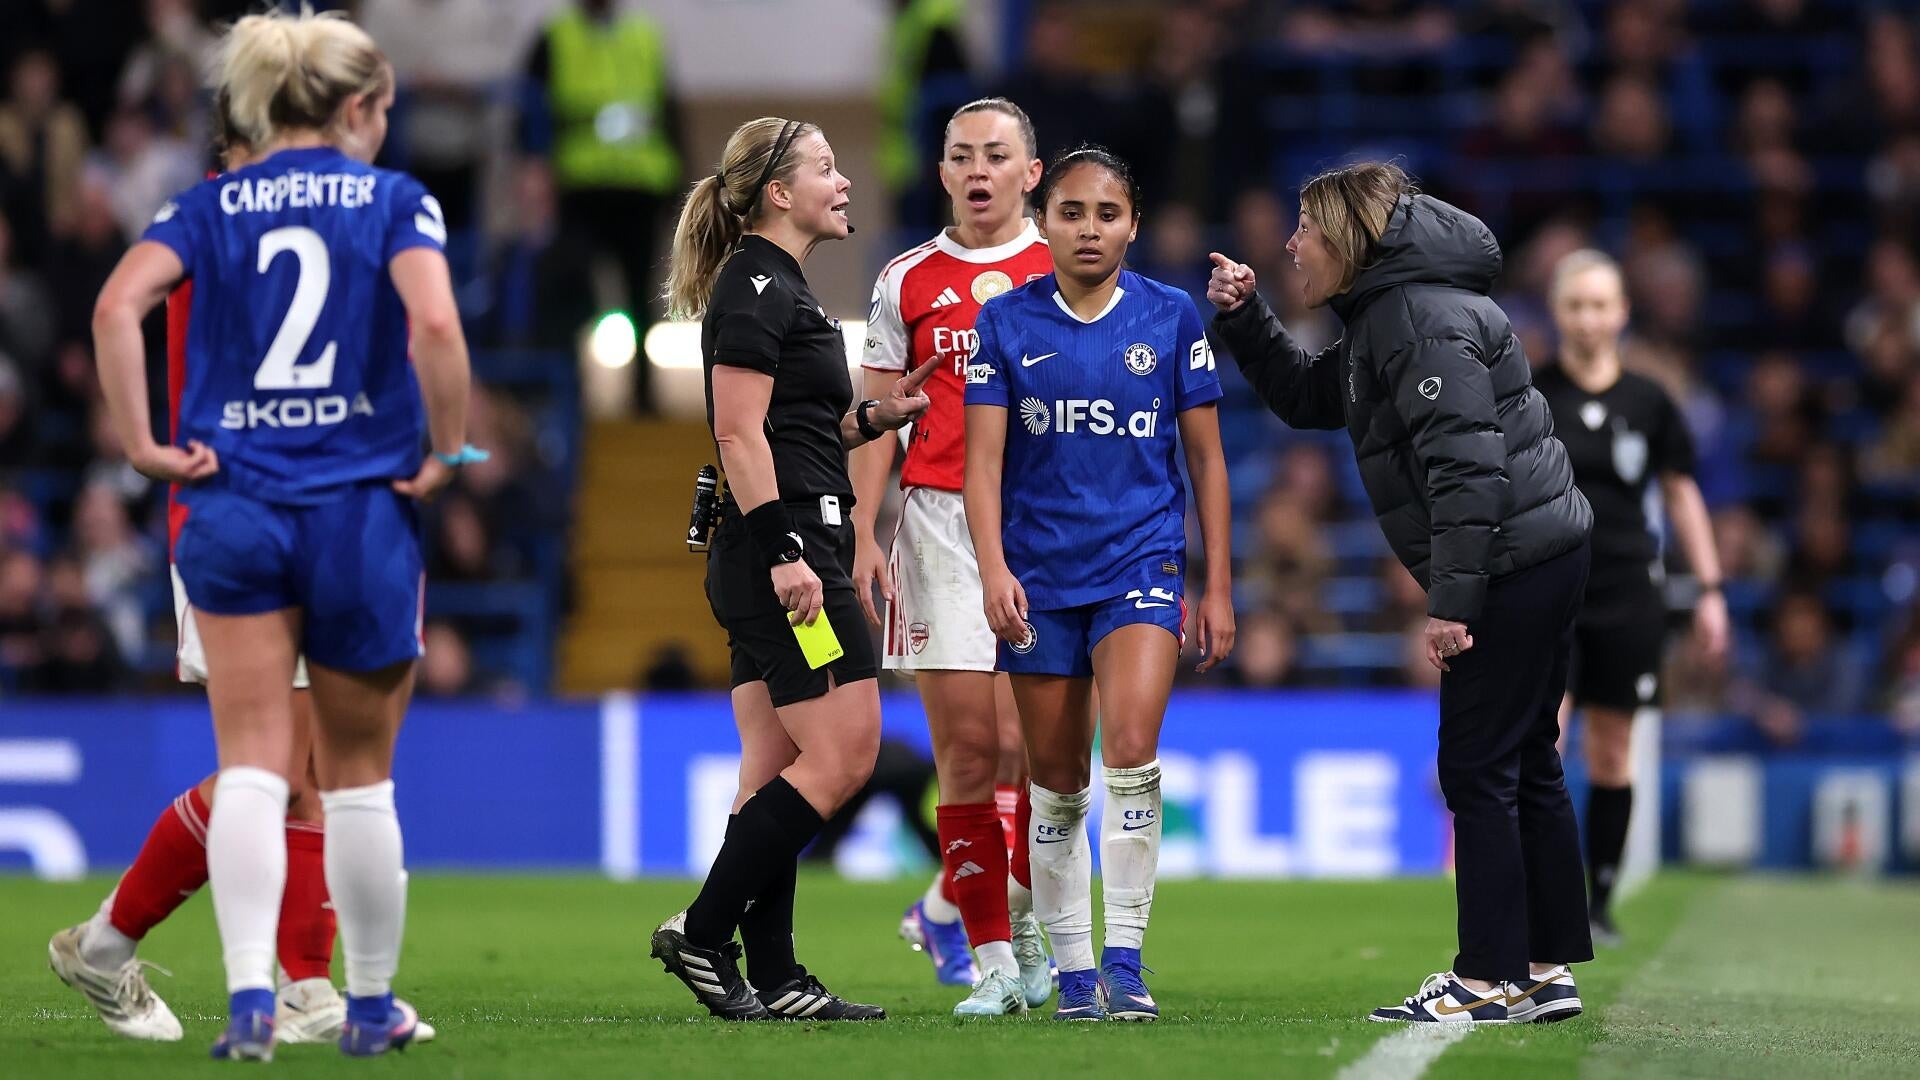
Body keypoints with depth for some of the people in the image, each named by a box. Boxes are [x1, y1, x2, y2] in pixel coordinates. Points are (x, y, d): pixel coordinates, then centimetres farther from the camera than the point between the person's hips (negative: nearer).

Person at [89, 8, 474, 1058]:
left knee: (251, 767, 0)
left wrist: (142, 446, -7)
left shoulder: (208, 206, 6)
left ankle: (248, 991, -17)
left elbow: (117, 307, -12)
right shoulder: (395, 201, 0)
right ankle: (371, 1004, 21)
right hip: (364, 508, -1)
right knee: (358, 777, 11)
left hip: (234, 501, 1)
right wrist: (448, 454, -6)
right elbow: (434, 323, -18)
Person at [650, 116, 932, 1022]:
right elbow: (739, 435, -18)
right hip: (785, 547, -10)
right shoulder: (755, 286, -11)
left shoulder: (776, 287, 20)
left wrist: (875, 417, 13)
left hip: (774, 558, 10)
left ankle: (772, 979, 6)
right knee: (844, 752, -10)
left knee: (776, 770, 7)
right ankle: (702, 932, -8)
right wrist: (783, 552, -22)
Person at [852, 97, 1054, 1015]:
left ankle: (951, 907, 15)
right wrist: (862, 535, 2)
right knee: (966, 744, -5)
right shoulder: (908, 280, 10)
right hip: (939, 520, 1)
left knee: (1024, 745, -7)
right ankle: (996, 956, 0)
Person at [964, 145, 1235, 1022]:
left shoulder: (1170, 318, 3)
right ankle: (1073, 970, 17)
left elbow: (1206, 459, 8)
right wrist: (994, 568, -15)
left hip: (1142, 563, -1)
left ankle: (1125, 960, -16)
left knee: (1130, 746, -21)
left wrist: (1219, 588, 6)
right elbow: (983, 457, -1)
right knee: (1055, 781, 6)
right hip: (1040, 574, 1)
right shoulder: (1007, 322, 2)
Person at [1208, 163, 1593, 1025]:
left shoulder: (1424, 319, -17)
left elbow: (1465, 462, -24)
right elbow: (1306, 397, 30)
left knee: (1479, 769, -5)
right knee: (1525, 768, 14)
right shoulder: (1381, 321, 17)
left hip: (1511, 566, -11)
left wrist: (1453, 598, -26)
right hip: (1539, 564, 11)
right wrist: (1243, 320, 15)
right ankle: (1548, 970, 18)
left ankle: (1492, 979, -1)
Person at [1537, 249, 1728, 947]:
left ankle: (1599, 902, 16)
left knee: (1611, 754, 6)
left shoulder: (1649, 403, 4)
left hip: (1628, 595, 2)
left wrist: (1709, 589, 9)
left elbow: (1682, 495, 12)